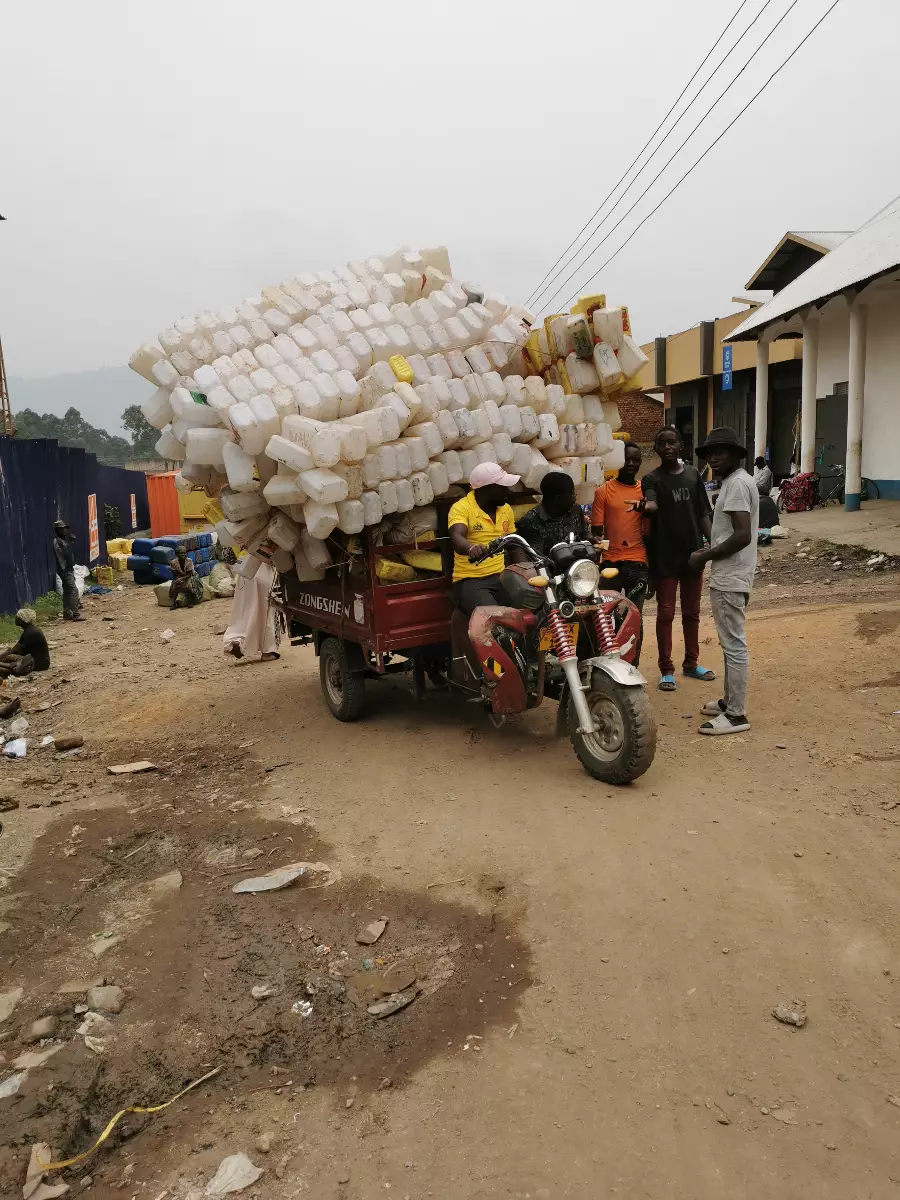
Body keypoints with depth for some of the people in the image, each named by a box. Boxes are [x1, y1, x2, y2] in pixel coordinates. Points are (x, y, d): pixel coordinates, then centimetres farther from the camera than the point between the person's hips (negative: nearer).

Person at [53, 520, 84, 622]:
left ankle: (67, 613, 22)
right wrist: (64, 570, -19)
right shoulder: (57, 542, -15)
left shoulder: (65, 539, 13)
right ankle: (76, 614, -16)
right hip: (65, 570, -10)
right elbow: (60, 557, -19)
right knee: (73, 590, -14)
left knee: (68, 591, 14)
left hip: (69, 569, 10)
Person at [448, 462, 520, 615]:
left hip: (501, 577, 6)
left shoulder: (506, 509, 13)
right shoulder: (461, 508, -9)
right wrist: (471, 548, -49)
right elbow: (457, 538, -26)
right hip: (470, 581, -6)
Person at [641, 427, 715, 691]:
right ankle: (666, 670, 8)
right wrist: (647, 506, -50)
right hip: (665, 556, -4)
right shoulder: (652, 478, -5)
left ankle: (691, 663, 26)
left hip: (692, 552, 4)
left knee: (691, 612, 14)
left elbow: (703, 514, 11)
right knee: (665, 614, 1)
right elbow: (650, 505, -26)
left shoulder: (693, 474, 8)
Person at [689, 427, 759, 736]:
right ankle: (730, 701, 27)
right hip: (729, 575, 11)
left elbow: (743, 535, -25)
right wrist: (710, 549, 13)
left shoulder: (736, 484, -17)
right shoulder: (734, 481, 16)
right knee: (730, 642, 17)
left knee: (734, 644, -6)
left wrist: (705, 557, -16)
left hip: (730, 578, -11)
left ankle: (736, 714, 0)